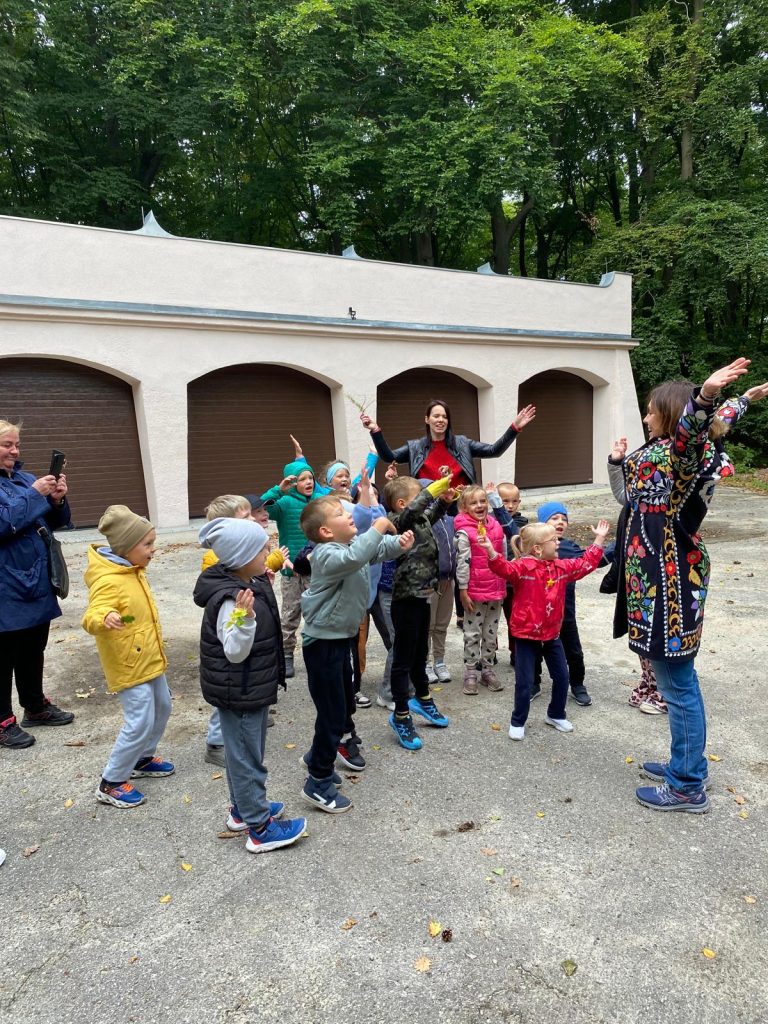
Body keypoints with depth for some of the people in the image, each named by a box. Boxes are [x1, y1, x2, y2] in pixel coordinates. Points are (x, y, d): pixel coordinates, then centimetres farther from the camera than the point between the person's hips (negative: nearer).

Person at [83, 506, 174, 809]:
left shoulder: (134, 572, 4)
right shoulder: (108, 581, -25)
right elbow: (91, 618, -36)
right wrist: (105, 618, -56)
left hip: (150, 660, 10)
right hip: (129, 665, -10)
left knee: (162, 709, 19)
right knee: (140, 722, -8)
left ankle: (141, 760, 38)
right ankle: (110, 783, 9)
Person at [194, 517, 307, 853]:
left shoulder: (247, 584, 0)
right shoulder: (230, 600, -30)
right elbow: (235, 652, -28)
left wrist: (263, 582, 20)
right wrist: (244, 619, -45)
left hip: (250, 688, 10)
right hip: (239, 693, -10)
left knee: (241, 753, 24)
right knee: (248, 756, 6)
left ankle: (242, 809, 42)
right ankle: (260, 828, 21)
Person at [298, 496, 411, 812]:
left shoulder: (352, 545, 3)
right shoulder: (327, 555, -24)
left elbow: (379, 550, 13)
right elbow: (353, 558, -45)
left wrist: (399, 543, -9)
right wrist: (378, 527, -35)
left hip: (340, 638, 10)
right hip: (323, 643, -10)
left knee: (346, 702, 24)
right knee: (332, 712, -1)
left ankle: (318, 756, 44)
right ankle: (318, 783, 16)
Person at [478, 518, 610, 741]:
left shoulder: (562, 567, 3)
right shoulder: (524, 567, -18)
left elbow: (586, 564, 13)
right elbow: (504, 568, -35)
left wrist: (599, 539, 11)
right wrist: (490, 550, -51)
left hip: (552, 633, 6)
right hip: (526, 634, -6)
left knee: (562, 676, 14)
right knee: (524, 681, 0)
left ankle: (556, 715, 37)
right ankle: (518, 722, 19)